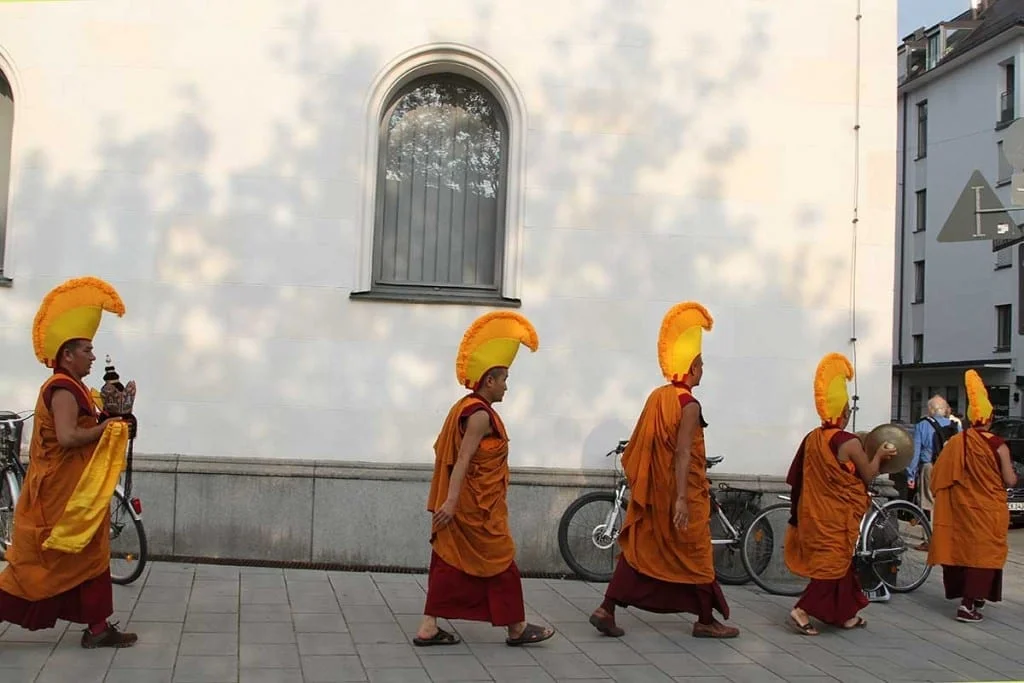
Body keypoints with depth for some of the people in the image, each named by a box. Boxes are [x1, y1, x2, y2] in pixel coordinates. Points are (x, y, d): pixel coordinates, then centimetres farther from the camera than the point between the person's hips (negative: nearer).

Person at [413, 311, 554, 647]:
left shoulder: (463, 407, 12)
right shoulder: (480, 414, -18)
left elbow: (444, 450, 20)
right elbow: (463, 459, -24)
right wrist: (451, 501, -28)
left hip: (463, 505, 10)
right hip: (478, 508, -9)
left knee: (450, 561, 9)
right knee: (500, 562, 3)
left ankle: (429, 627, 8)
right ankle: (517, 628, 14)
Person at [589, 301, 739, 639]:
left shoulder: (656, 397, 7)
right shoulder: (689, 405, -16)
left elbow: (641, 447, 12)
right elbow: (683, 454, -24)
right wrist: (682, 499, -27)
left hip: (652, 494, 7)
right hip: (681, 494, -7)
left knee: (639, 548, 10)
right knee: (695, 554, 6)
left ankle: (606, 610, 3)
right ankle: (706, 621, 17)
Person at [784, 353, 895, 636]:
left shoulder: (812, 438, 2)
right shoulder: (849, 442, -18)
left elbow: (796, 478, 12)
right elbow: (868, 476, -9)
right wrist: (878, 455, 9)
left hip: (816, 513, 7)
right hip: (839, 515, -7)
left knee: (840, 561, 19)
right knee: (835, 563, 1)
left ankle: (846, 615, 28)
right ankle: (802, 611, -9)